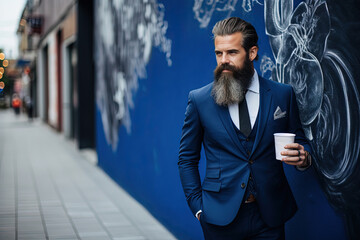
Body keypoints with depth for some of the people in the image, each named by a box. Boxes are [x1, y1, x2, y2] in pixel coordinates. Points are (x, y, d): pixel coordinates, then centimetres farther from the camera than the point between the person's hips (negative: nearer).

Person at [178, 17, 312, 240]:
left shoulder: (283, 94, 1)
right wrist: (198, 207, -3)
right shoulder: (199, 100, -1)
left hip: (269, 214, 1)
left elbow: (301, 142, 10)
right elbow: (187, 159, 5)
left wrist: (303, 158, -13)